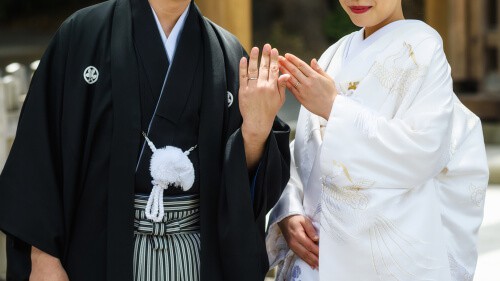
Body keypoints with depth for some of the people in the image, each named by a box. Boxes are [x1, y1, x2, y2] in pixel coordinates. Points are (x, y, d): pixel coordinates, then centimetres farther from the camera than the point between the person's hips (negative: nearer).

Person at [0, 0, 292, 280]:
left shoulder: (229, 55, 6)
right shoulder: (83, 33, -2)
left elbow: (248, 184, 3)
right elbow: (40, 151, -5)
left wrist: (256, 132, -16)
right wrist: (42, 256, -11)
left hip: (201, 256, 3)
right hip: (100, 250, -2)